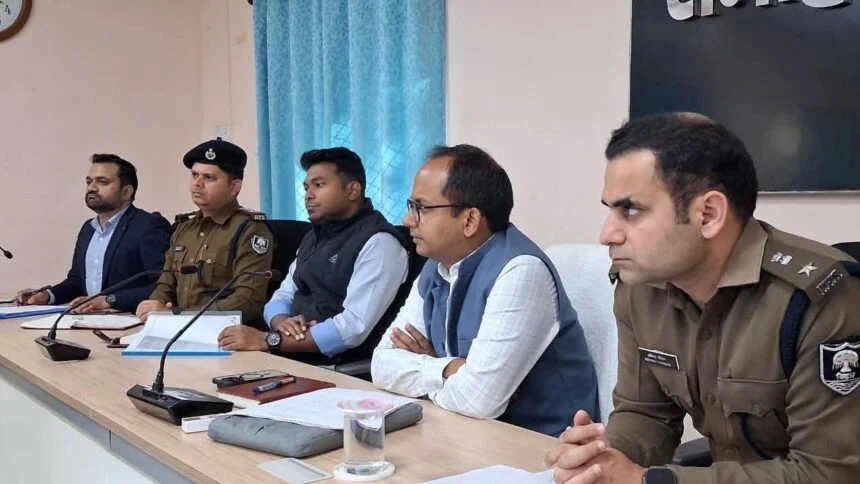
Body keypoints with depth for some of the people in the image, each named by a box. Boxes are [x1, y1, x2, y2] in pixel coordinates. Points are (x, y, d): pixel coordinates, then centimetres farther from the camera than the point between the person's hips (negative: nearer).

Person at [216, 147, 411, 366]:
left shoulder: (379, 242, -12)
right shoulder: (315, 237, 16)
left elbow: (354, 328, -21)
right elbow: (282, 297, 15)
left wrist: (268, 340, -22)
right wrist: (281, 322, -9)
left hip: (341, 369, -7)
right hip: (290, 356, 7)